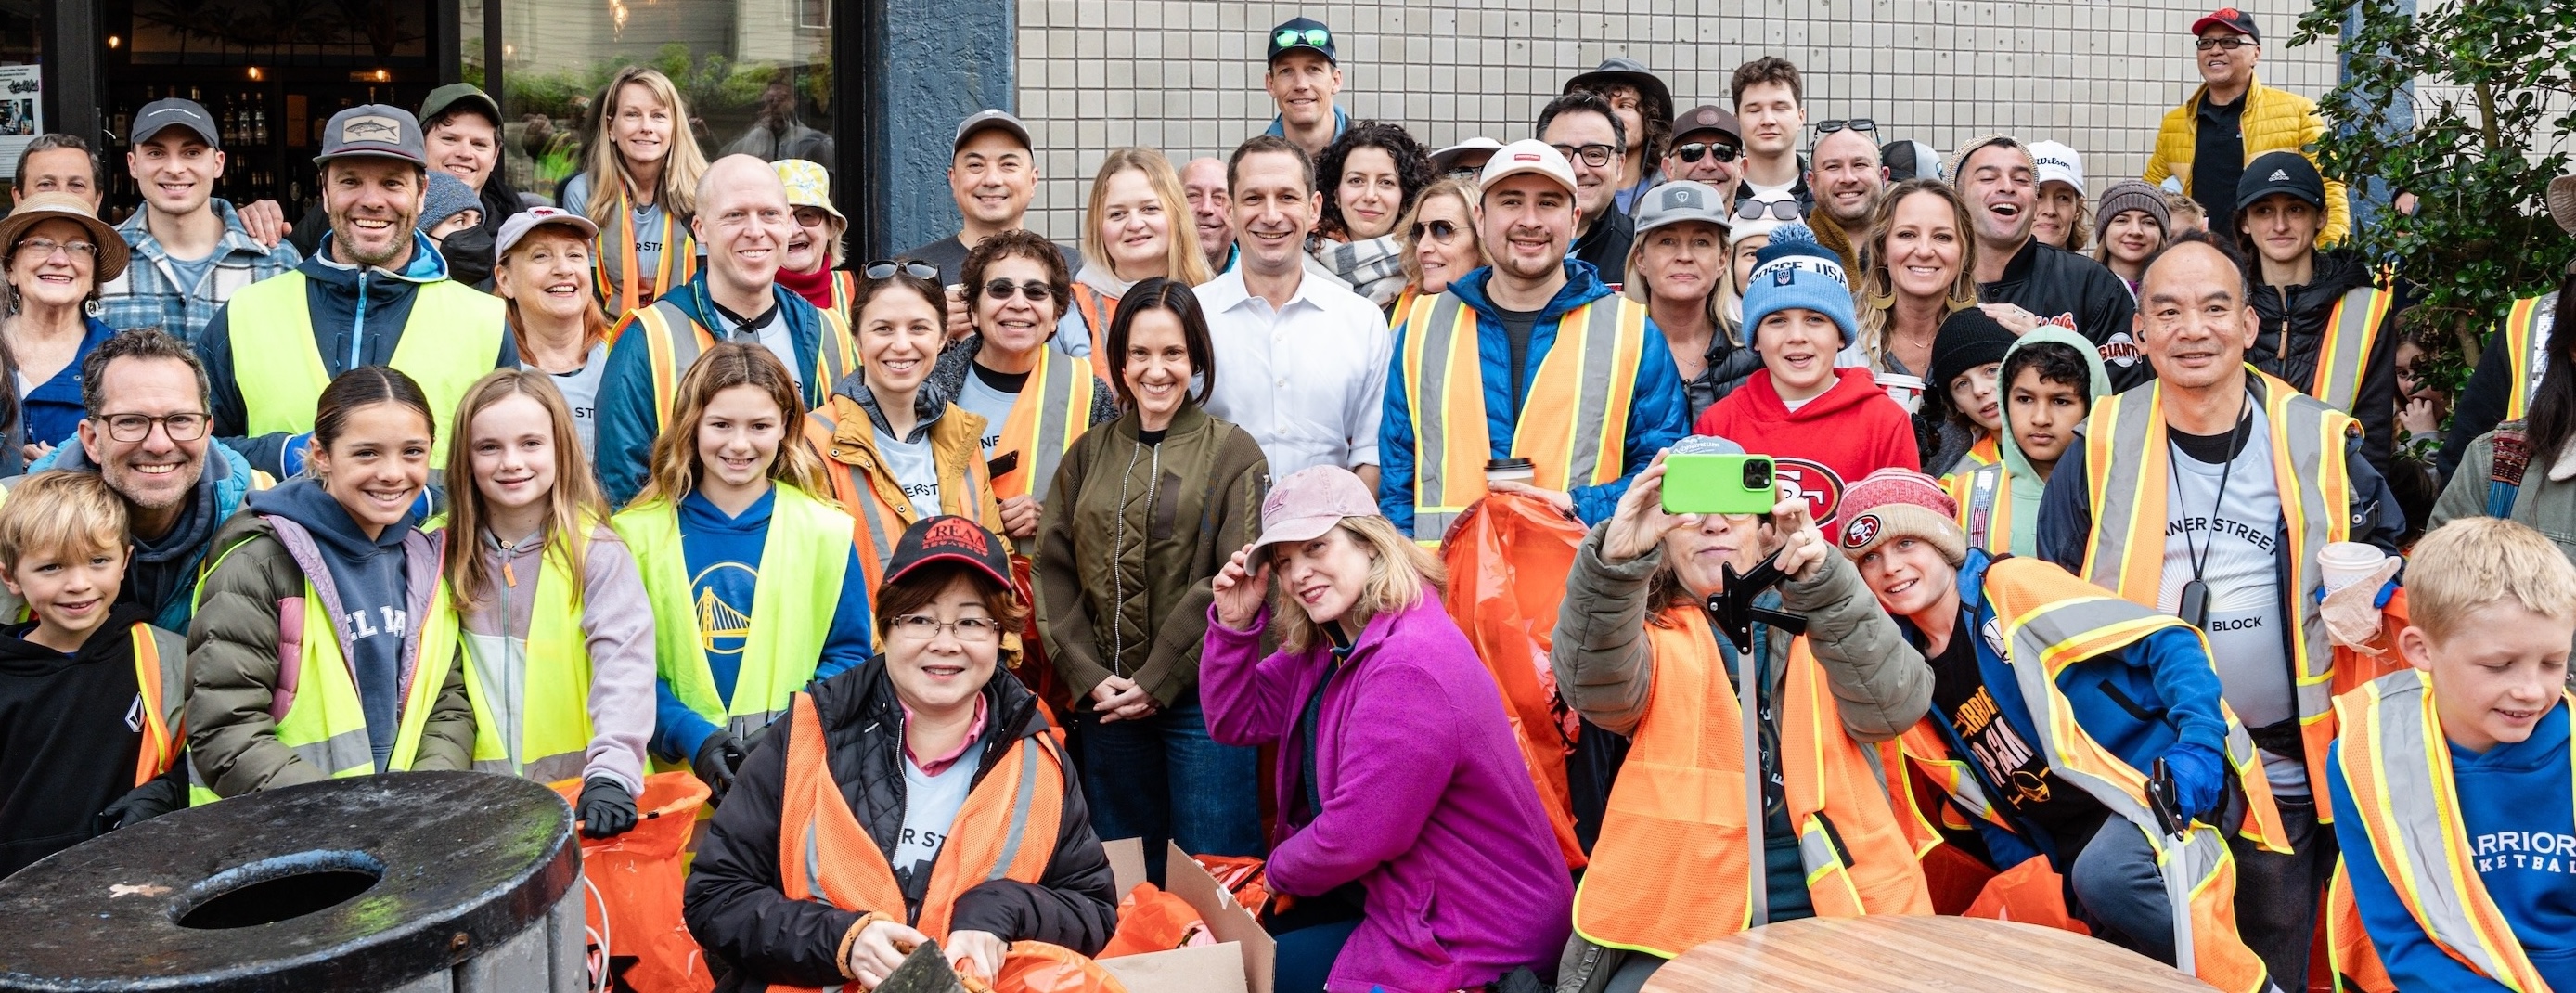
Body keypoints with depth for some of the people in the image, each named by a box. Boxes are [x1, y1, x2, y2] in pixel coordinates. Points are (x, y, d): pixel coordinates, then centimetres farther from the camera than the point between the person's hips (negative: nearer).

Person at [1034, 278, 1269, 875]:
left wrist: (1158, 681, -12)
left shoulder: (1233, 454, 0)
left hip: (1202, 697, -4)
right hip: (1105, 701, 4)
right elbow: (1053, 571, 6)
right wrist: (1088, 677, -6)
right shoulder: (1087, 456, 11)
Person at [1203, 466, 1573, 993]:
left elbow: (1354, 836, -25)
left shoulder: (1408, 666, -27)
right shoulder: (1332, 642, 4)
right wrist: (1235, 624, -4)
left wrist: (1279, 872, -5)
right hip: (1404, 892, 9)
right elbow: (1235, 719, 12)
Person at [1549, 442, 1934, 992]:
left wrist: (1824, 580, -24)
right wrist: (1617, 559, -33)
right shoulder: (1650, 634, 9)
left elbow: (1892, 706, -8)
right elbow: (1601, 689, -15)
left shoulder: (1823, 617, 12)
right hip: (1685, 924, -1)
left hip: (1835, 912, 1)